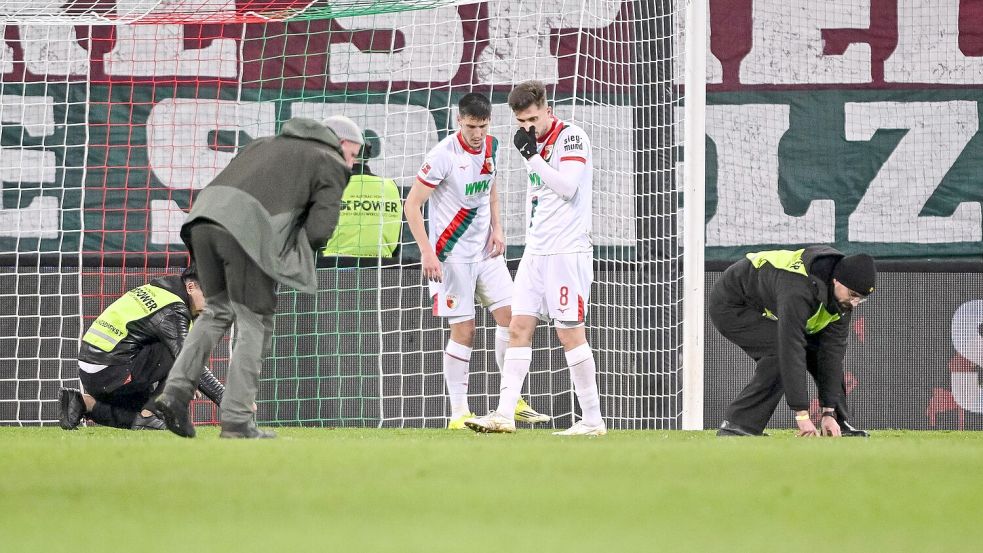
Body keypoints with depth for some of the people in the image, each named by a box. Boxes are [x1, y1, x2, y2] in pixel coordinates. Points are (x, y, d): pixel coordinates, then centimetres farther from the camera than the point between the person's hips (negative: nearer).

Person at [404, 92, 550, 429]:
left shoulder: (490, 147, 3)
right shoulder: (444, 155, -17)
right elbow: (412, 204, -15)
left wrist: (497, 228, 9)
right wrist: (427, 253, -21)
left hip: (485, 250, 6)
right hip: (452, 255, -6)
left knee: (509, 315, -1)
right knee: (463, 330, -5)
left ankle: (513, 401, 8)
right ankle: (458, 412, 2)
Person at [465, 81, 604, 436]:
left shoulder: (572, 137, -7)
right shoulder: (536, 144, 17)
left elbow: (567, 186, -19)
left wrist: (532, 156, -15)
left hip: (567, 250, -8)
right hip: (536, 251, 8)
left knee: (570, 333, -7)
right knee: (519, 328, 1)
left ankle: (592, 420, -1)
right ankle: (504, 414, -3)